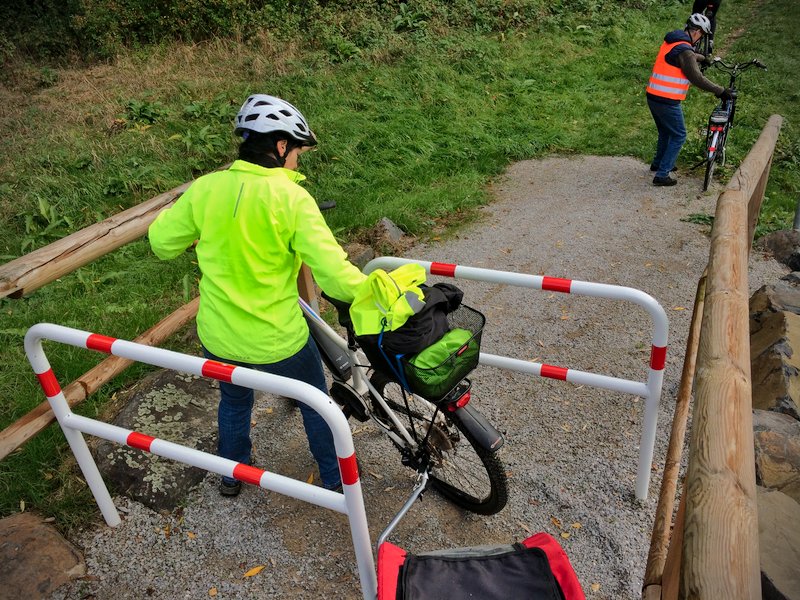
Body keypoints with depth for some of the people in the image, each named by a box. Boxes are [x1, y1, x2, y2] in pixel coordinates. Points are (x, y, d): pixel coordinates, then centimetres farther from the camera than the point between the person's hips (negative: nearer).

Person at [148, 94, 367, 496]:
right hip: (278, 341, -3)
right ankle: (335, 478, 43)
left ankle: (232, 475, 55)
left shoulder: (206, 187, -8)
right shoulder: (292, 197, -18)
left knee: (234, 399, 33)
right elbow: (334, 274, -25)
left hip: (217, 338, 4)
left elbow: (162, 243, 3)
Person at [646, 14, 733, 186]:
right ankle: (662, 175, 3)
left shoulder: (671, 41, 13)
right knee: (678, 136, 4)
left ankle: (658, 163, 42)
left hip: (653, 97, 9)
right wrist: (721, 91, -15)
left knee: (665, 132, 26)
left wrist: (704, 58, 51)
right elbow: (697, 78, -21)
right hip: (667, 101, -9)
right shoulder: (684, 50, -17)